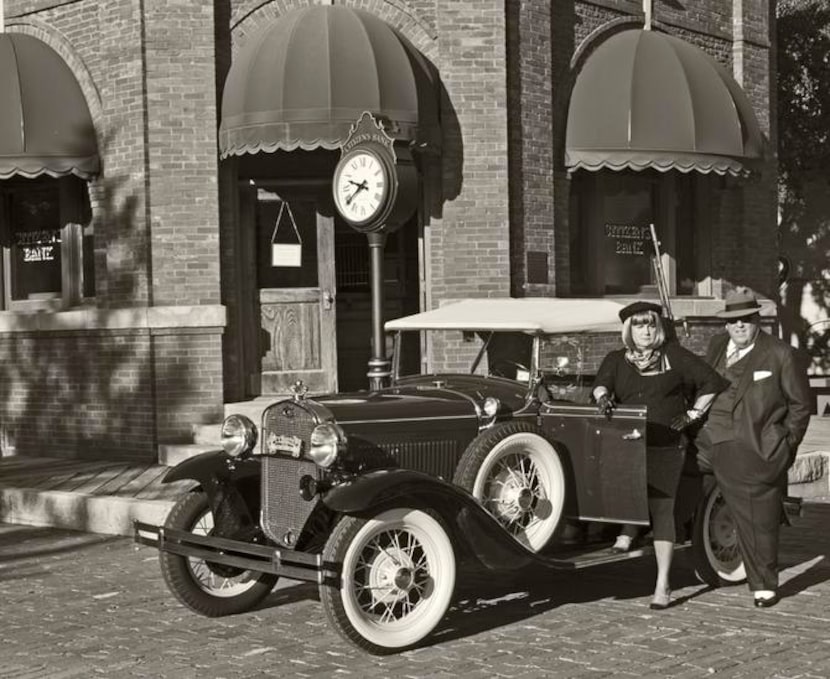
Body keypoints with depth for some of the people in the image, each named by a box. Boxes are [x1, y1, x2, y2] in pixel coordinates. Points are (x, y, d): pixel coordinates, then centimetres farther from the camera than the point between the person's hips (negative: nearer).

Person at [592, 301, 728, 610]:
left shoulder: (674, 356, 6)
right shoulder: (616, 360, 12)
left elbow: (711, 382, 7)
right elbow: (601, 383, -7)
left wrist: (693, 414, 1)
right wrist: (602, 397, -29)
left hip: (666, 448, -3)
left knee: (661, 508, -8)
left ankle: (662, 585, -8)